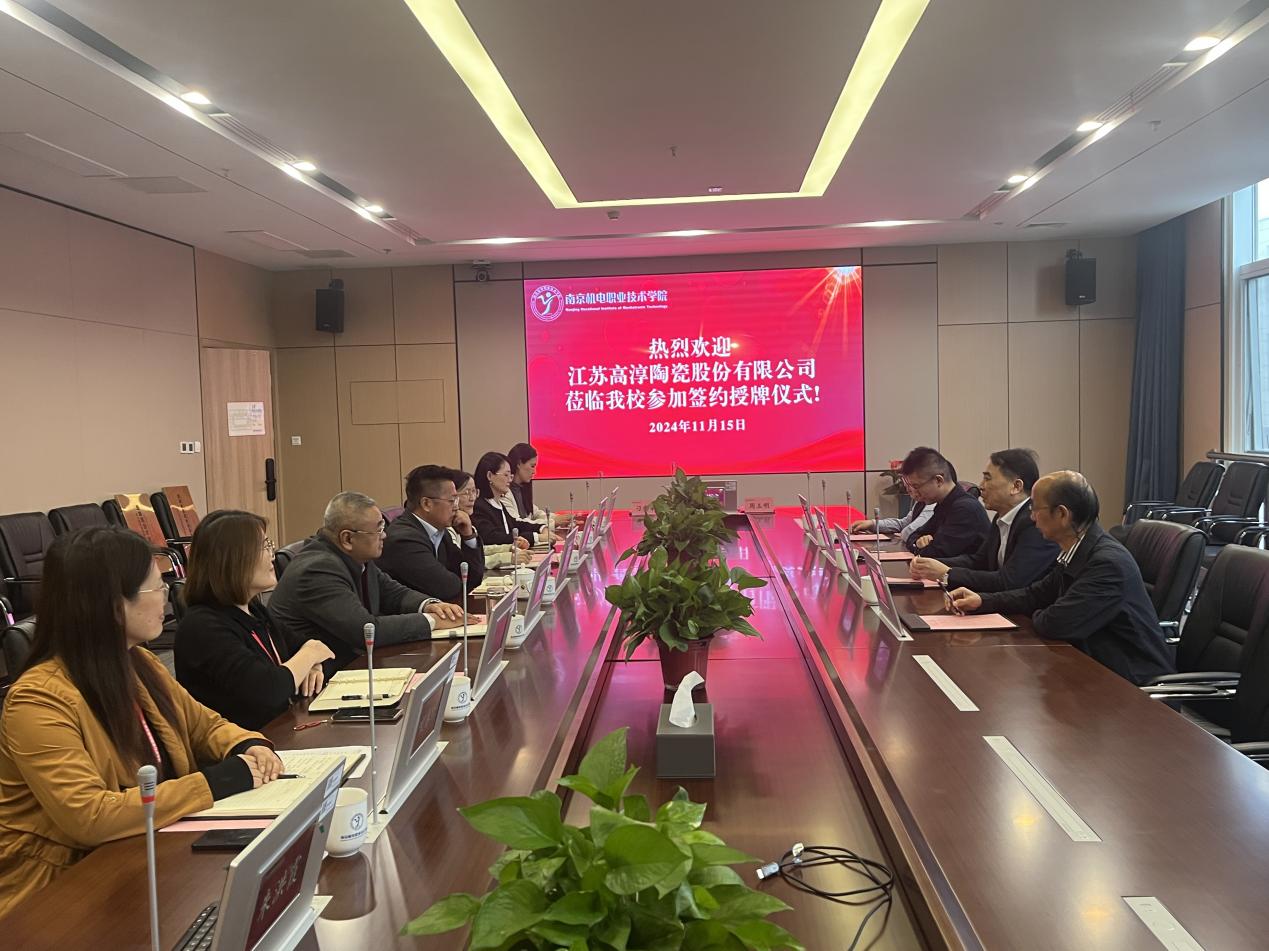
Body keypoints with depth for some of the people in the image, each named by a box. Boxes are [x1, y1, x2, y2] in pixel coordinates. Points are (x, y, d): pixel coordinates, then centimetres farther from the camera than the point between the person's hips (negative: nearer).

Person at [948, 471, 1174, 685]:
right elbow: (1038, 593, 15)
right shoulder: (1075, 554, 2)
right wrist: (982, 601, 4)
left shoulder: (1109, 562, -25)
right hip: (1098, 665, 7)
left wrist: (1036, 617, -5)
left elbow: (1054, 624, -27)